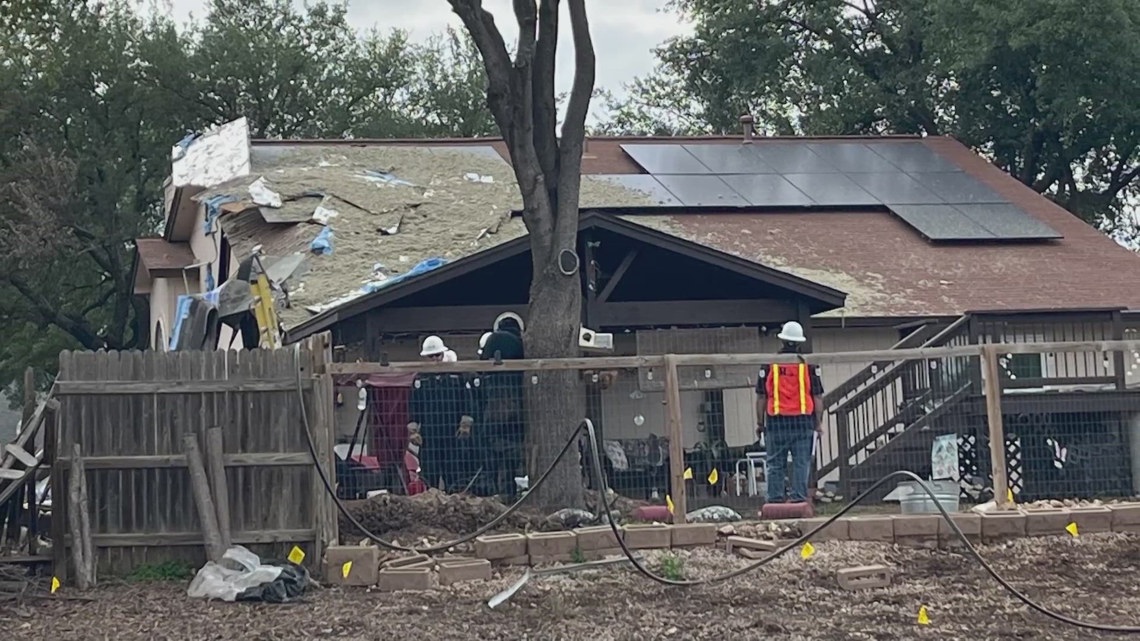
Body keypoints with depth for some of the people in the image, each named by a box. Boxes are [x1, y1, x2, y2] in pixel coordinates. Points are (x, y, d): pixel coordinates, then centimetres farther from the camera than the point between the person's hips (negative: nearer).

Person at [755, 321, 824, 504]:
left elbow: (761, 397, 4)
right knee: (801, 462, 2)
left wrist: (760, 422, 10)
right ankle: (799, 498, -2)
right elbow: (817, 396, 2)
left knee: (775, 464, 6)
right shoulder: (808, 365, 1)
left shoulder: (769, 365, 2)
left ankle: (775, 499, 4)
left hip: (776, 420, 0)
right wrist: (819, 422, 8)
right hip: (803, 420, 0)